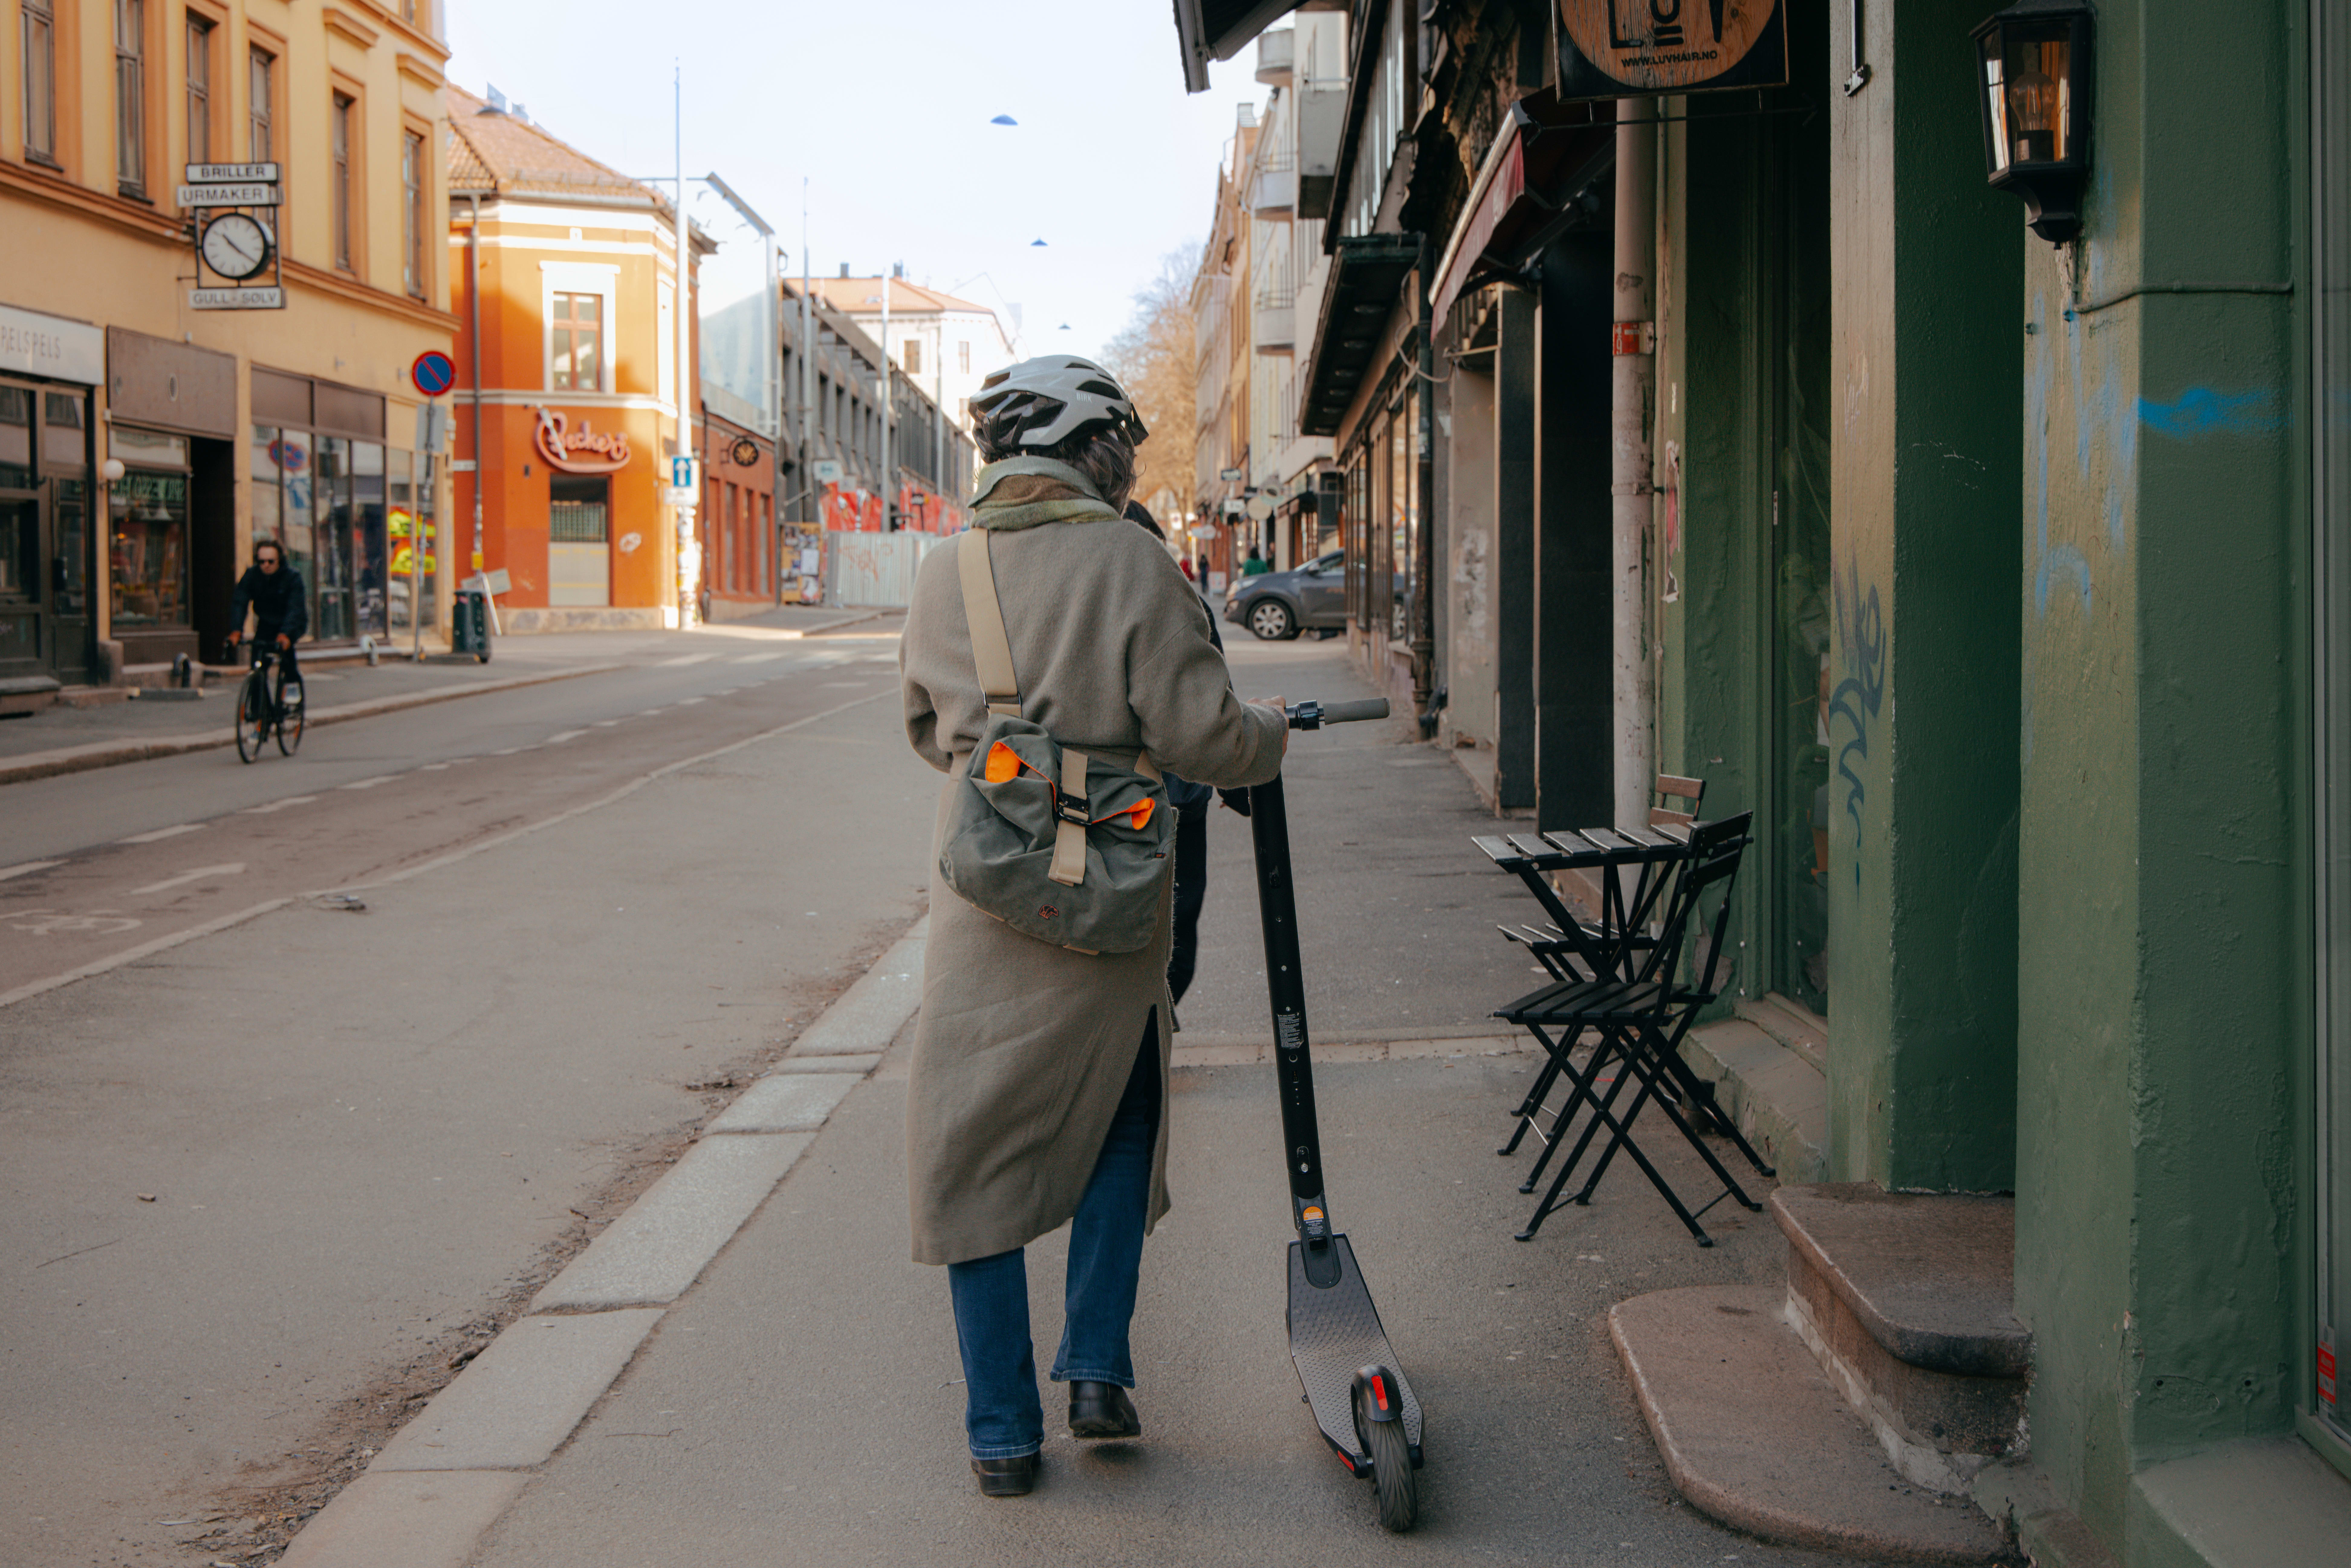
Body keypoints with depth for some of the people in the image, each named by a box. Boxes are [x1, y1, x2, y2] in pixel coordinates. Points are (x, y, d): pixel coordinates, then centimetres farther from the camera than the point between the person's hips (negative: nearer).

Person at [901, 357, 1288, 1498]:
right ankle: (1099, 1370, 16)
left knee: (975, 1156, 9)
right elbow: (1199, 735, -12)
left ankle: (1003, 1433, 12)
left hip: (985, 909, 1)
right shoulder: (1130, 565, -8)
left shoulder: (942, 578, 3)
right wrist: (1273, 733, 9)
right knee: (1121, 1124, 22)